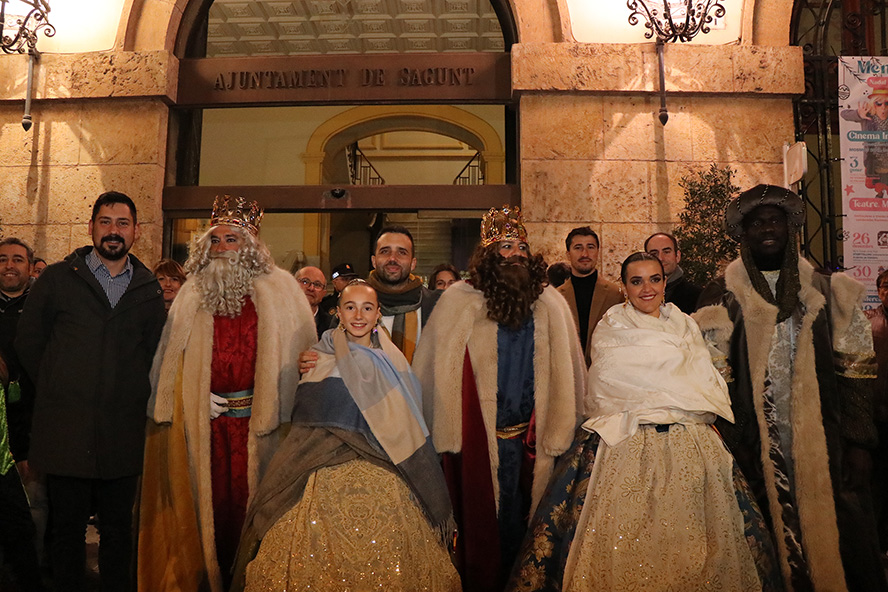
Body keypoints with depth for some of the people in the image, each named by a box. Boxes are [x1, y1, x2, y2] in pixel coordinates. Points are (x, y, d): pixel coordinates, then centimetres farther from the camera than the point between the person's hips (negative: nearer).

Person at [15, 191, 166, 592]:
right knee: (67, 526, 8)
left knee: (118, 526, 11)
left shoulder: (148, 289, 8)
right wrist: (57, 390, 5)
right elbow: (28, 342, 7)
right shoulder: (57, 279, 3)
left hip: (123, 433, 2)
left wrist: (134, 395, 7)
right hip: (66, 430, -1)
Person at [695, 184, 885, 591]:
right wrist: (731, 447, -6)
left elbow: (855, 370, 6)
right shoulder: (722, 298, 3)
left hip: (822, 442, 2)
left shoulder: (827, 293, 8)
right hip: (758, 448, -1)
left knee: (836, 539, 2)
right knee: (773, 539, 2)